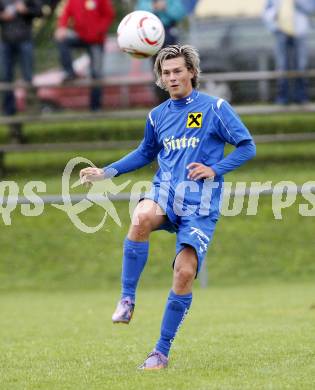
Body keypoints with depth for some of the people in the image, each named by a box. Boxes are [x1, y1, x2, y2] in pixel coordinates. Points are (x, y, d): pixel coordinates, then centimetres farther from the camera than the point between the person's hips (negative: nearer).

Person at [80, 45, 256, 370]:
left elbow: (247, 147, 1)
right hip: (165, 195, 2)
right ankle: (127, 299, -22)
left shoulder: (215, 108, -1)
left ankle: (162, 352, 0)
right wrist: (106, 172, 19)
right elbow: (146, 153, 29)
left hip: (200, 206, -2)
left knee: (184, 273, -14)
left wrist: (214, 170, -12)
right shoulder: (157, 116, 13)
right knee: (141, 218, -34)